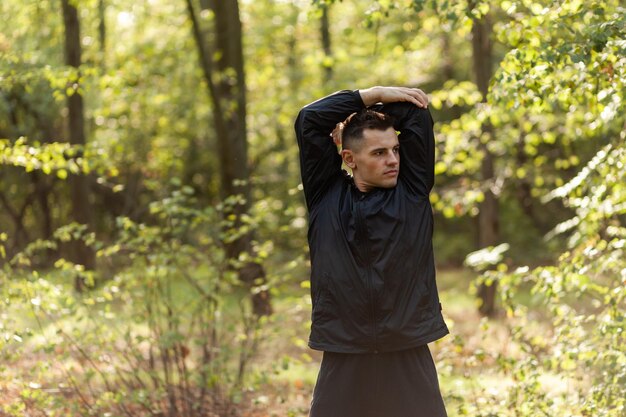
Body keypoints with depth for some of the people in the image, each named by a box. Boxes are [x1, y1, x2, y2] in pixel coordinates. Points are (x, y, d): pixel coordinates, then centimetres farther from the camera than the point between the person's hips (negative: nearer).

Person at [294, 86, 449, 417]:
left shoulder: (412, 190, 7)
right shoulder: (326, 196, 6)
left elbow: (417, 114, 5)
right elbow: (310, 120, 3)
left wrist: (374, 105, 14)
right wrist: (373, 95, 6)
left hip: (409, 359, 0)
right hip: (343, 361, 0)